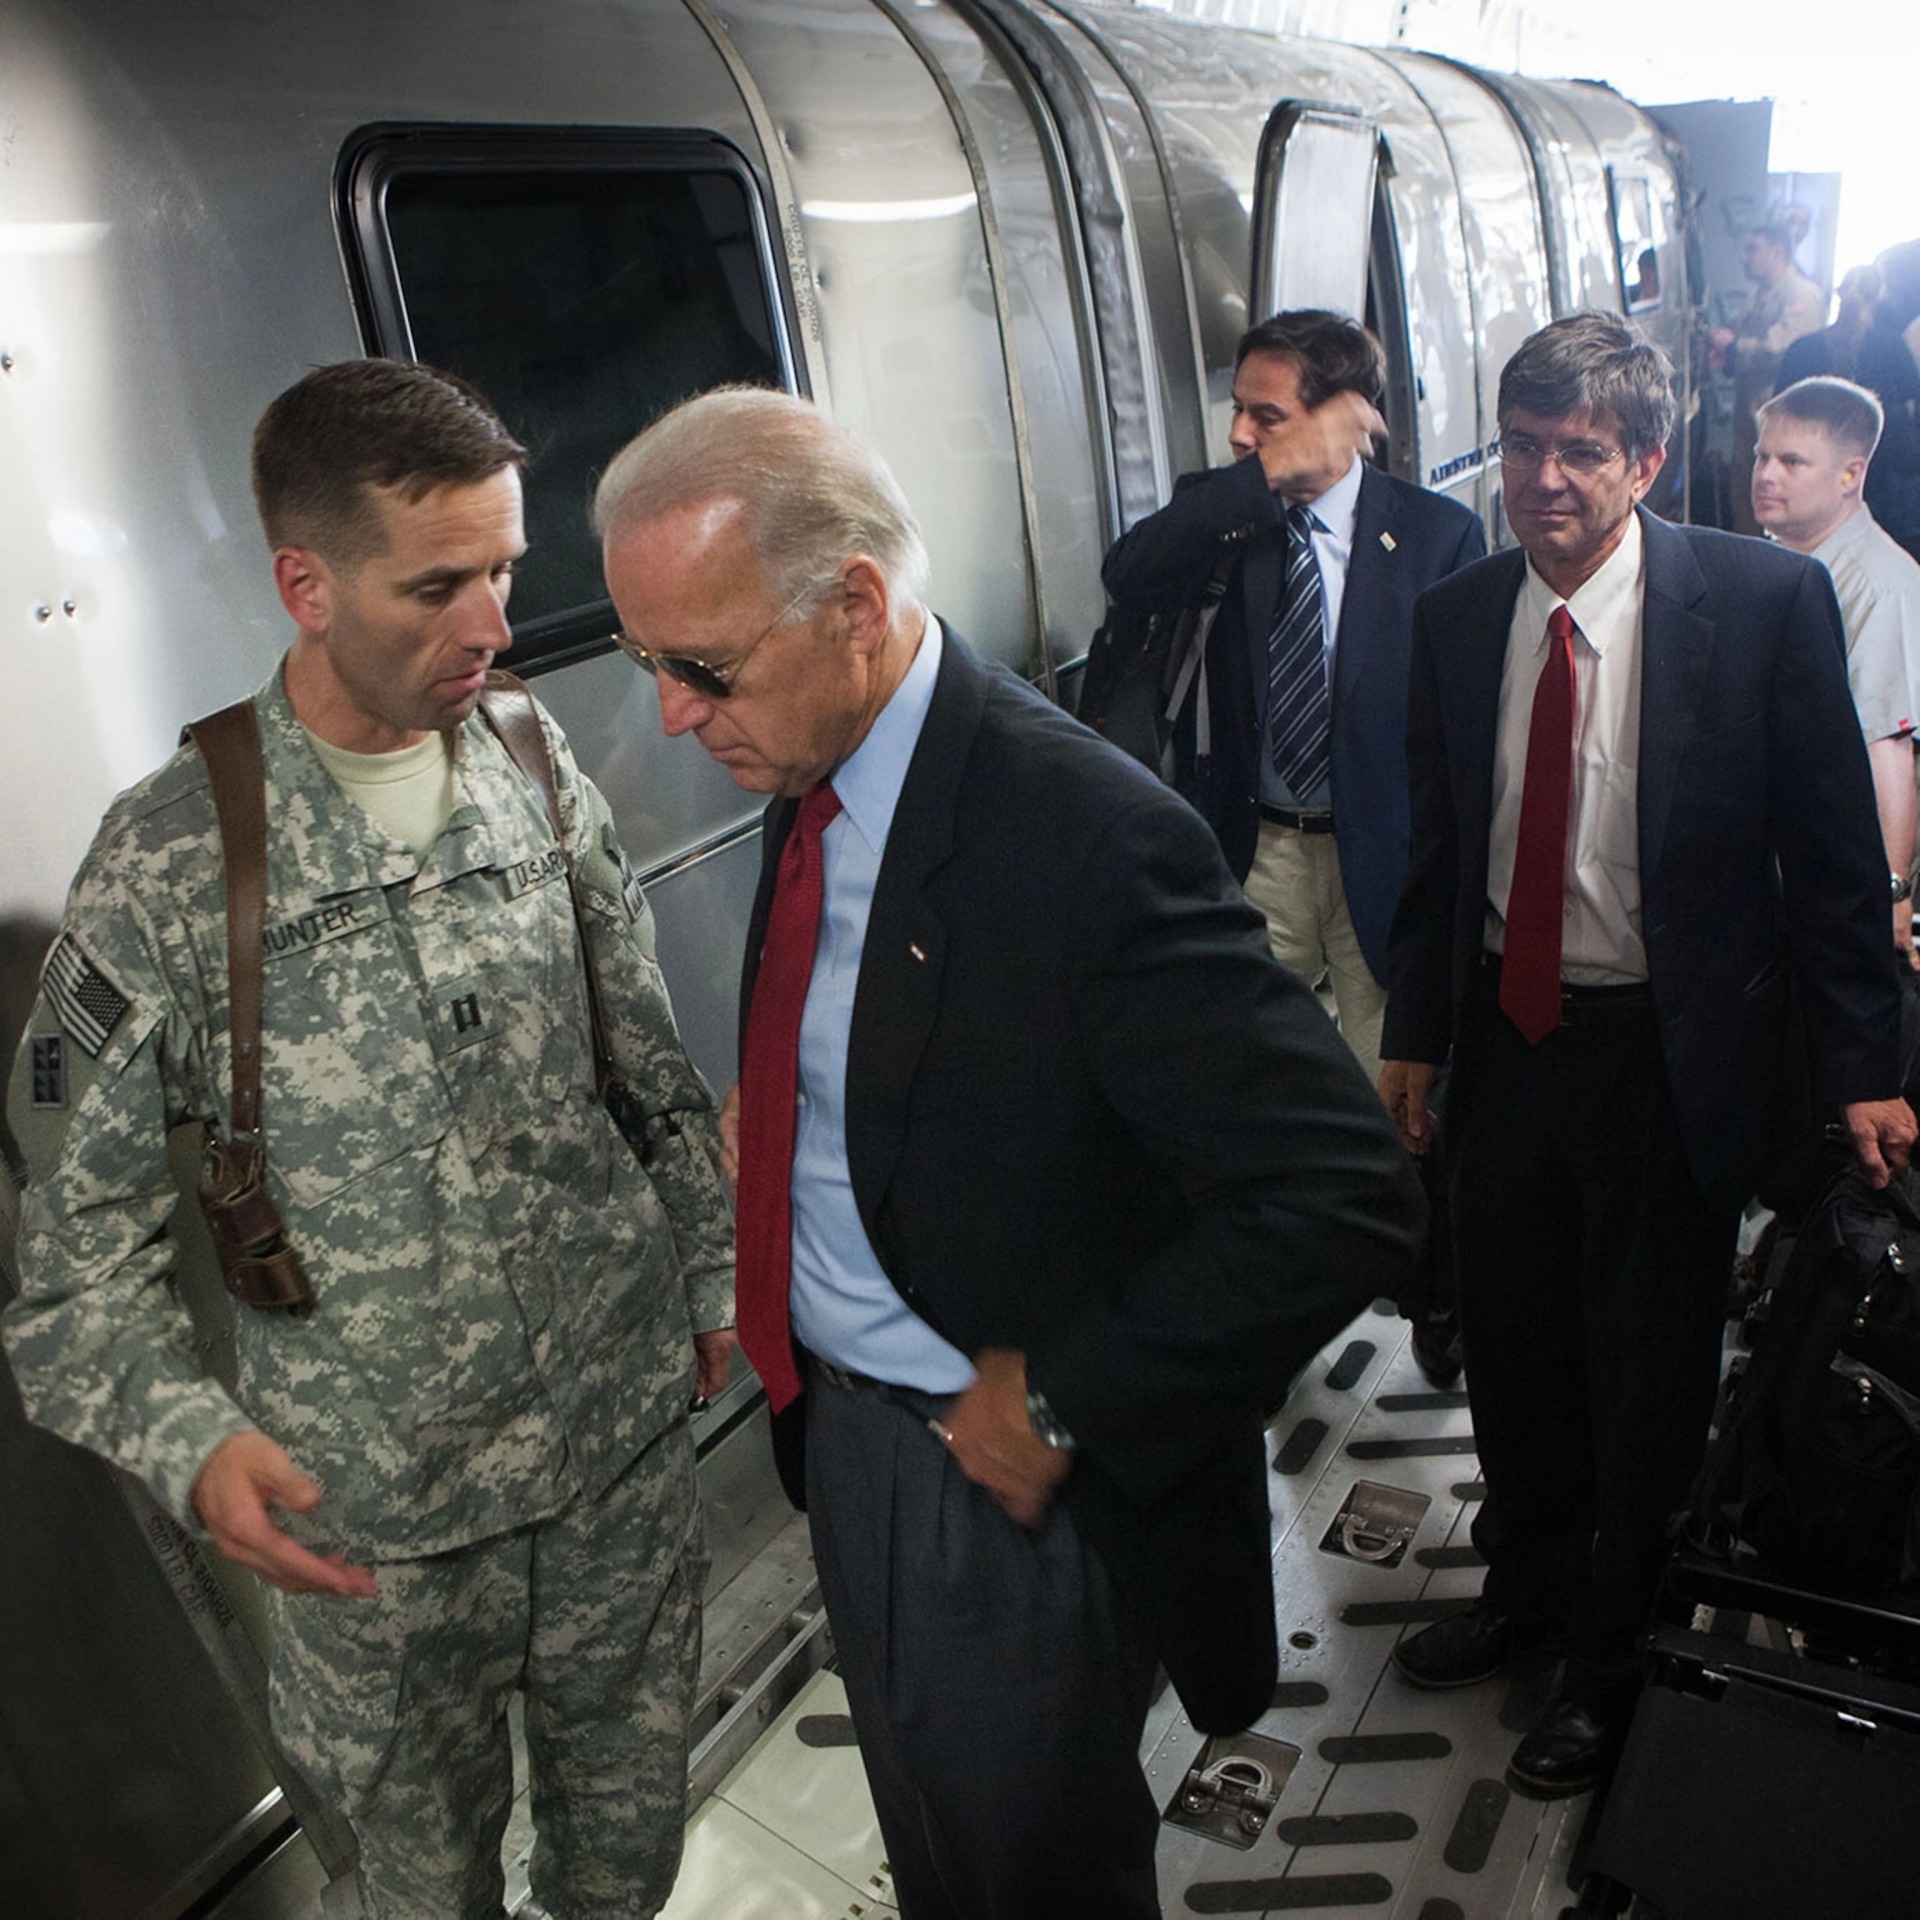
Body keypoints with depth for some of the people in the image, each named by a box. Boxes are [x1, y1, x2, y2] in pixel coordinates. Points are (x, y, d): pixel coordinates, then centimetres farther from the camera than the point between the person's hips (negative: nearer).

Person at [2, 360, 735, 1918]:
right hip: (370, 1515, -2)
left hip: (626, 1438, 3)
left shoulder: (547, 779, -3)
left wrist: (716, 1280, 8)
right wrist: (193, 1443, -22)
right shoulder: (171, 862, -13)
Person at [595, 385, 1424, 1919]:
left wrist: (1065, 1402, -25)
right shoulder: (813, 773, -3)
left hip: (1006, 1471, -7)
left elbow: (1346, 1194, -30)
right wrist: (757, 1129, -3)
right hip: (838, 1422, 7)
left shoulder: (1088, 831, -29)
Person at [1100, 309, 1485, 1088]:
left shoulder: (1441, 532, -4)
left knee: (1388, 1080, 10)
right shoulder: (1218, 512, 2)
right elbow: (1127, 576, -19)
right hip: (1257, 849, 2)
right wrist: (1266, 479, -22)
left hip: (1383, 851, -1)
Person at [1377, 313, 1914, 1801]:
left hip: (1673, 1053, -3)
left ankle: (1613, 1654, 37)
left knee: (1648, 1373, 12)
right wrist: (1416, 1033, 9)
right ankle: (1526, 1584, 47)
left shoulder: (1764, 598, -11)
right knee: (1513, 1346, 19)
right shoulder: (1457, 616, 0)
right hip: (1508, 1039, 4)